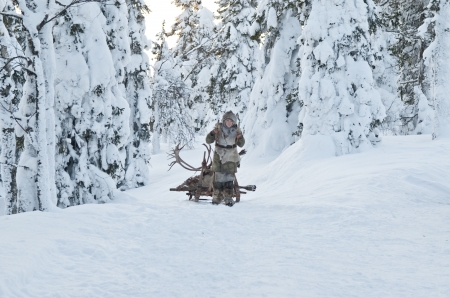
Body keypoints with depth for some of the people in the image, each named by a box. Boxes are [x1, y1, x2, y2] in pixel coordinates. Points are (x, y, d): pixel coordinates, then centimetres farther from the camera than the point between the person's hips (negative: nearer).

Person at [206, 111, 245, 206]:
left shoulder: (236, 130, -1)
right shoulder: (218, 129, -5)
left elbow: (241, 144, 3)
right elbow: (208, 141, -4)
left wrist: (240, 138, -17)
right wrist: (212, 133, -23)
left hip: (231, 158, 1)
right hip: (219, 156, -1)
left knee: (229, 177, 1)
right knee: (218, 177, -2)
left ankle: (228, 198, 7)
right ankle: (217, 197, 7)